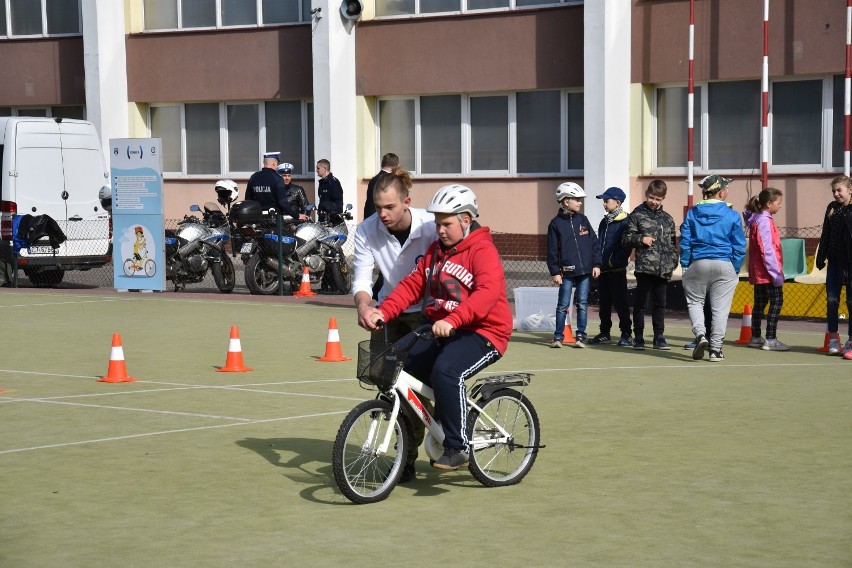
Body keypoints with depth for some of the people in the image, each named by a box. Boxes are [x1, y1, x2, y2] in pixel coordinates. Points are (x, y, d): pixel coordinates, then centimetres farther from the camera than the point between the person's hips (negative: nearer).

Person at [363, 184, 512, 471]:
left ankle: (458, 447, -20)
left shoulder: (483, 250, -11)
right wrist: (383, 312, -12)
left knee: (445, 371, -33)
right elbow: (412, 285, 7)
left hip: (482, 332, -8)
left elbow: (488, 292, -28)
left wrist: (451, 320, -42)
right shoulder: (435, 250, 15)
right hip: (441, 331, 8)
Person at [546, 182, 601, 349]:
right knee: (563, 304, 0)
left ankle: (581, 335, 11)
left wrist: (596, 264, 2)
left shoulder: (583, 220, 8)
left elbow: (594, 242, 9)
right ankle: (558, 336, 8)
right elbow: (552, 250, -3)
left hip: (585, 270, 3)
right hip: (566, 271, -3)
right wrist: (555, 272, -7)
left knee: (582, 304, 5)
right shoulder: (556, 223, -2)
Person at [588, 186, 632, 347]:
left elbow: (626, 246, -15)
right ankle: (605, 333, 20)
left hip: (617, 269, -8)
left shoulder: (624, 222, -9)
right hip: (603, 270, 8)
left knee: (620, 302, -4)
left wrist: (614, 261, -17)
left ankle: (626, 334, 1)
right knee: (604, 302, 12)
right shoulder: (604, 222, 16)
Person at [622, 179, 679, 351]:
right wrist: (640, 239, -14)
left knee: (660, 304, 9)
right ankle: (638, 338, 7)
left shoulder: (667, 219, 14)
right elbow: (626, 239, 2)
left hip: (663, 270, 4)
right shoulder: (637, 215, 2)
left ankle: (659, 338, 16)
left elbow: (672, 243, 19)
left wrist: (673, 262, 8)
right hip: (645, 267, -4)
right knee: (640, 304, 1)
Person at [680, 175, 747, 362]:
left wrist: (685, 267, 8)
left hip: (698, 263, 1)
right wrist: (735, 270, 9)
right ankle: (716, 348, 3)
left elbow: (684, 243, 3)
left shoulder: (692, 213, 4)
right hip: (724, 265, -1)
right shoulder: (732, 215, -1)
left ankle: (700, 334, -9)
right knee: (720, 308, 4)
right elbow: (739, 247, 0)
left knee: (694, 302, 15)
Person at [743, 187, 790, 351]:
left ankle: (755, 338, 20)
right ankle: (770, 340, -10)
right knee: (776, 301, -8)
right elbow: (767, 249, -19)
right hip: (767, 271, -10)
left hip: (758, 272, 10)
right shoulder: (764, 221, -15)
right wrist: (776, 272, -18)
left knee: (760, 303, 14)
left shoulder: (759, 219, 15)